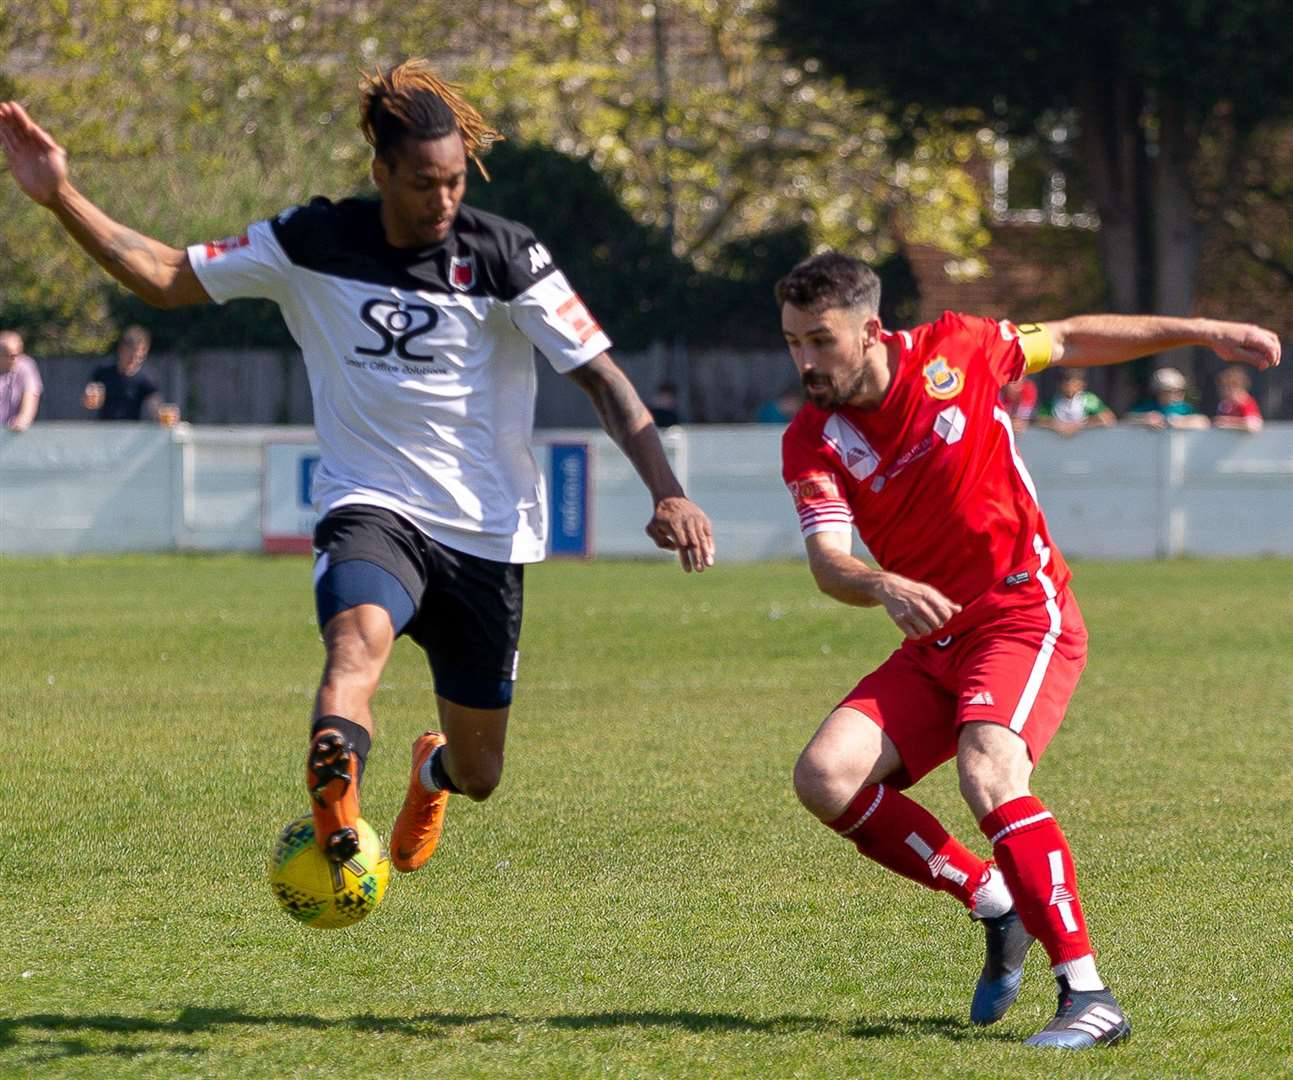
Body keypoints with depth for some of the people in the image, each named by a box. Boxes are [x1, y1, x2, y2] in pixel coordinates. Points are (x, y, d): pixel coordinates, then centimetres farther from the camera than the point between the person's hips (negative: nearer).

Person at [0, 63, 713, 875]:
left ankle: (434, 770, 51)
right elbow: (165, 278, -1)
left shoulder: (504, 255, -9)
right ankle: (336, 834, -58)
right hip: (370, 509, -1)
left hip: (486, 533, 1)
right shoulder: (316, 243, -4)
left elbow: (603, 378, -9)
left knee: (477, 775, 11)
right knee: (358, 636, -37)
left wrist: (667, 492, -21)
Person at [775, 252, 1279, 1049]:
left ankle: (1090, 996, -31)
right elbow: (829, 562, -18)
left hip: (1025, 616, -5)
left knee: (987, 772, -30)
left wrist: (1205, 332, 11)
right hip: (934, 639, 5)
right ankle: (997, 906, 4)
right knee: (826, 777, -14)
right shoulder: (812, 444, -4)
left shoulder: (952, 353, -7)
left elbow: (1072, 341, 10)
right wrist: (885, 587, -41)